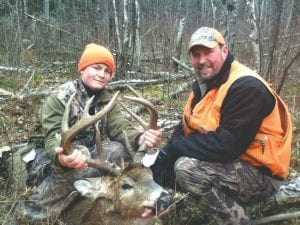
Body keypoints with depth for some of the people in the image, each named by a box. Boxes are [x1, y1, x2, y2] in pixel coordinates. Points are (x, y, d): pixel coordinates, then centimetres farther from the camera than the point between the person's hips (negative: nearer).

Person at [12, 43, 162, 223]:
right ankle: (39, 205, -20)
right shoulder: (60, 98, -15)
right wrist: (62, 157, -52)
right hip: (52, 158, -6)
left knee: (119, 149, -23)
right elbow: (54, 138, -26)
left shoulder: (108, 101, 3)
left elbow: (120, 128, -13)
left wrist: (140, 138, -38)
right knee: (83, 168, -38)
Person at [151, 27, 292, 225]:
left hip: (260, 174, -9)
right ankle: (235, 205, 8)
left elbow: (227, 144, -30)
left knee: (186, 168, -28)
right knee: (163, 168, 6)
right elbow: (187, 127, 10)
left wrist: (174, 147, -20)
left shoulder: (247, 87, -21)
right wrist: (168, 153, -10)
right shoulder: (204, 84, 9)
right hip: (233, 165, 10)